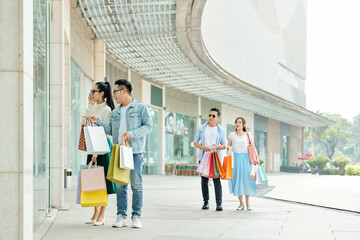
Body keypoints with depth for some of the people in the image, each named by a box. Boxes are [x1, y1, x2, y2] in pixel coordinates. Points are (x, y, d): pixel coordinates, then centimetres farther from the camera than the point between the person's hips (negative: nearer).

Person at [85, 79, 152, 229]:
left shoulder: (141, 108, 3)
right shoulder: (115, 112, 20)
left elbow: (148, 126, -4)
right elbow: (111, 130, 18)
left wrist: (132, 134, -16)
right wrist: (97, 122, 8)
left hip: (135, 151, -5)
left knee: (136, 185, -4)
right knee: (120, 186, 3)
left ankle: (136, 217, 1)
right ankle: (121, 216, 7)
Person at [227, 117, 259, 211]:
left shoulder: (248, 135, 6)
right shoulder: (231, 135, 8)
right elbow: (229, 146, 10)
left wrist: (256, 158, -5)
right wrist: (229, 148, -13)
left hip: (246, 159, -1)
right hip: (235, 158, 1)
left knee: (247, 179, -4)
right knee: (237, 179, -2)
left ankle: (248, 203, 6)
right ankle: (241, 203, 7)